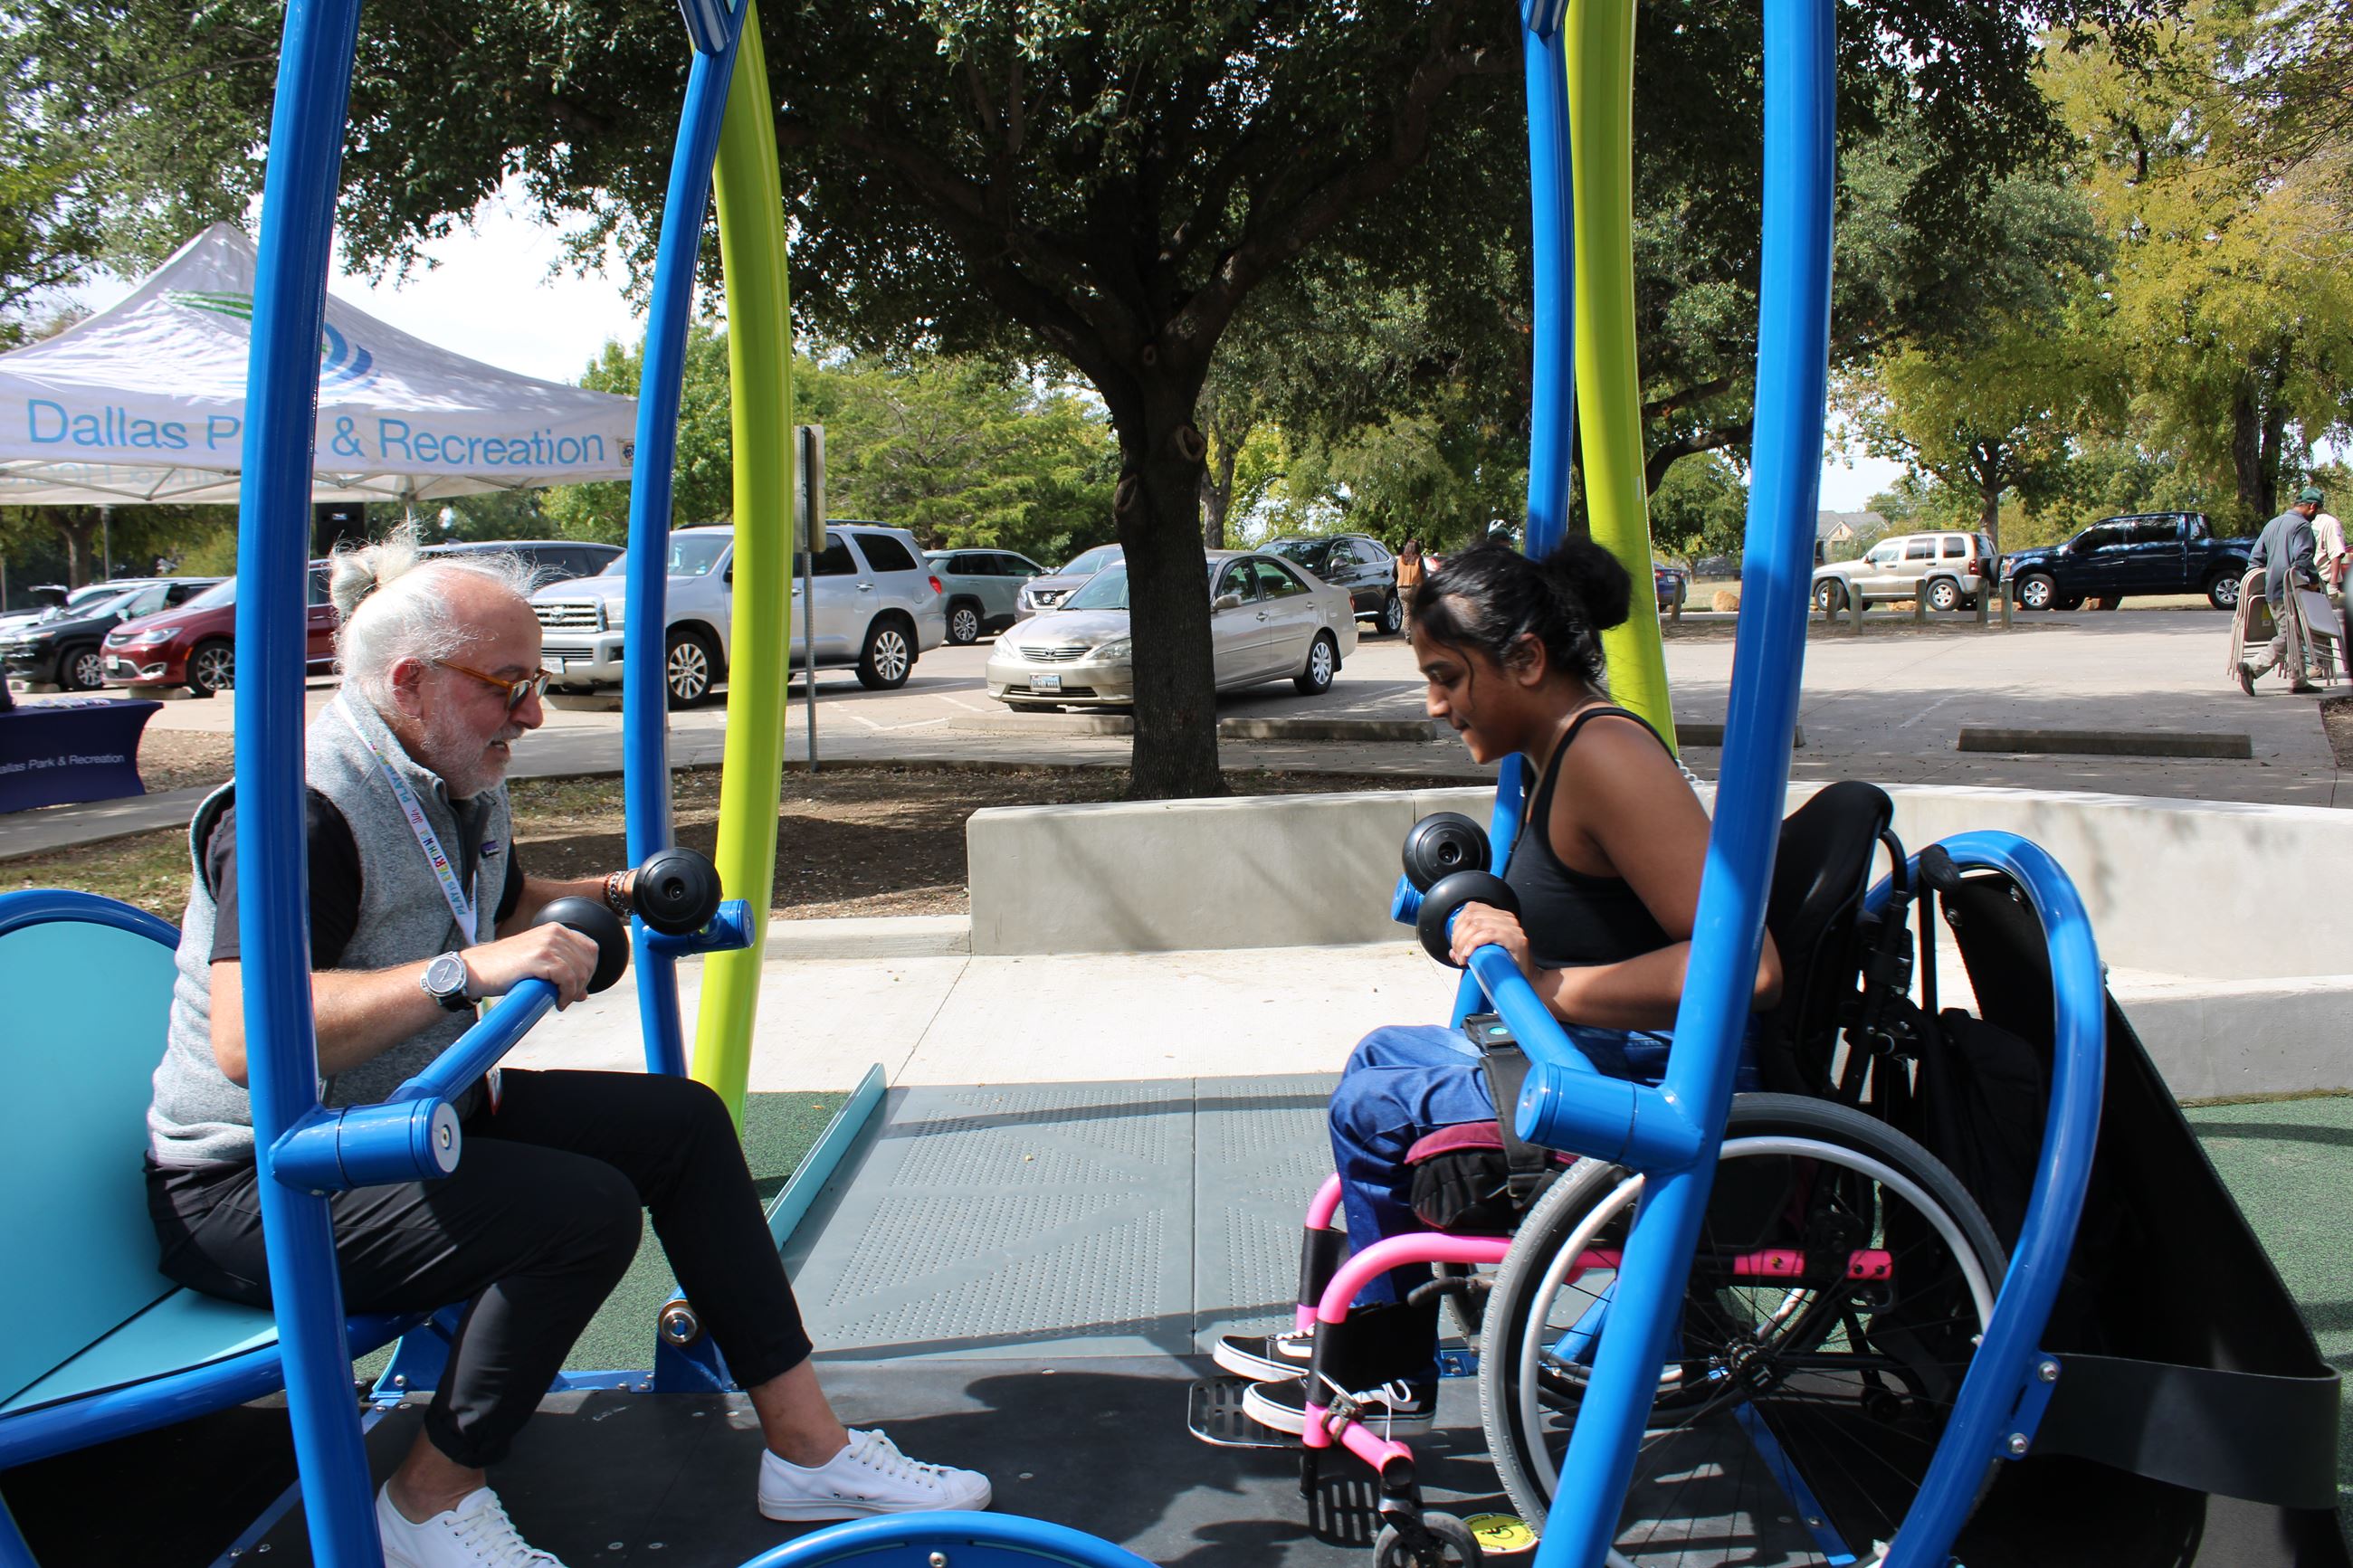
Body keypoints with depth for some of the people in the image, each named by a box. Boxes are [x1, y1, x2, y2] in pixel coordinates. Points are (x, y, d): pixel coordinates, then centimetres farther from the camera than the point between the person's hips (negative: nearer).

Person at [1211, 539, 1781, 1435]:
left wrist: (1549, 985, -26)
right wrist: (1508, 937, 2)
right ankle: (1350, 1336, 31)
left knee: (1374, 1109, -5)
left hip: (1663, 1084, -11)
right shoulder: (1560, 750, 9)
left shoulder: (1607, 756, -24)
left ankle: (1388, 1383, 16)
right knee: (1382, 1054, 21)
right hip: (1611, 1053, 11)